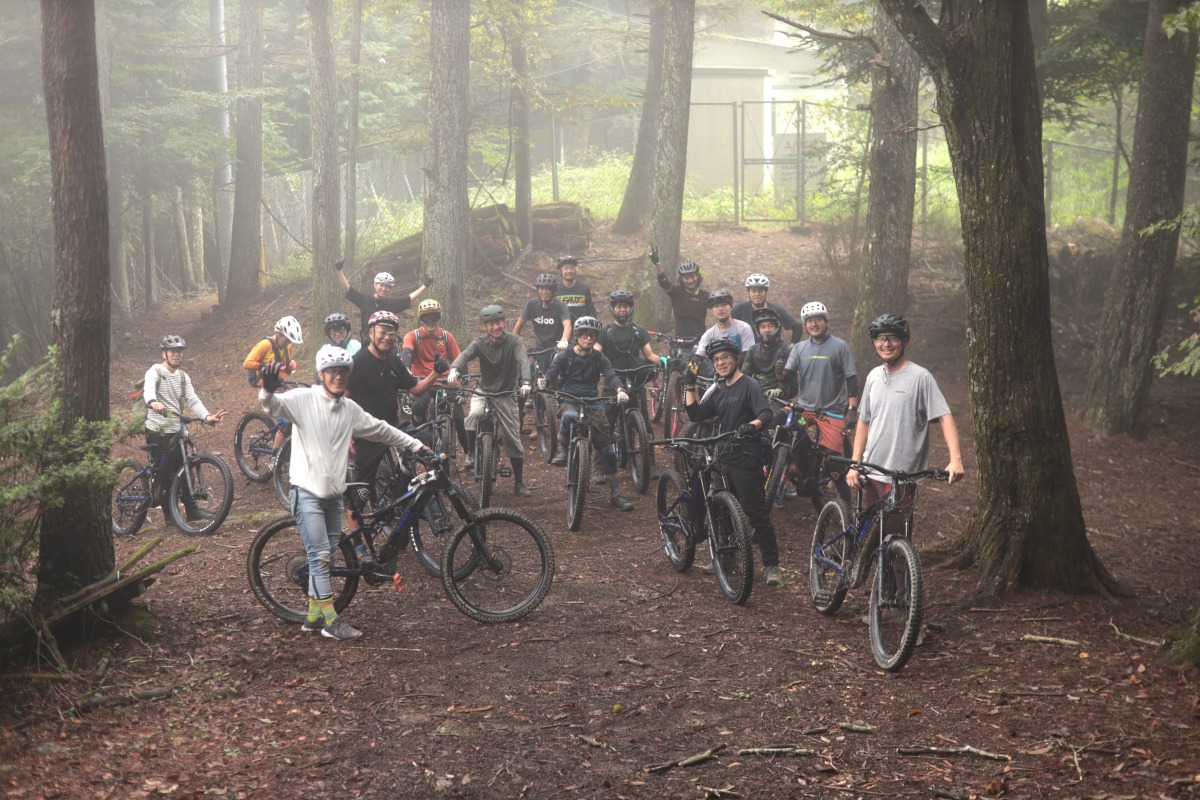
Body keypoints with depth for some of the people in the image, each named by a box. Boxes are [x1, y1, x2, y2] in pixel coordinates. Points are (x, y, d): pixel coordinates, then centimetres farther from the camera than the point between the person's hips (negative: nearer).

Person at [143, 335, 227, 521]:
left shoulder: (183, 377, 14)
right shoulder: (155, 371, -5)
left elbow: (192, 400, 2)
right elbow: (148, 389, -27)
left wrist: (207, 416, -17)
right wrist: (153, 402, -51)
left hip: (176, 430, 5)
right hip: (157, 430, -5)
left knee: (182, 471, 5)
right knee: (164, 470, -5)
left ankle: (191, 510, 9)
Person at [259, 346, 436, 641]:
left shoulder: (350, 409, 10)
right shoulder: (304, 399, -7)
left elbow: (381, 430, 22)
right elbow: (274, 406, -23)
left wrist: (417, 446, 26)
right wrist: (268, 390, -47)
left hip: (334, 493, 6)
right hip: (307, 492, -6)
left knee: (324, 556, 11)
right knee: (320, 555, -10)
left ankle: (314, 616, 21)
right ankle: (331, 621, -6)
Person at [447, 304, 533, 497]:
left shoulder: (514, 341, -12)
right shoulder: (480, 343, -8)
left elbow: (523, 360, -28)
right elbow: (465, 354, -26)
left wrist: (525, 382, -48)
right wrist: (454, 369, -50)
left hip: (506, 394, -1)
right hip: (484, 391, 1)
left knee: (513, 440, -1)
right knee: (474, 415, -32)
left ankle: (519, 484, 10)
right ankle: (471, 453, -10)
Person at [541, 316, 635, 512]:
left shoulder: (600, 359, 6)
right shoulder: (565, 356, 2)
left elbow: (610, 376, -10)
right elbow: (552, 374, -10)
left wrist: (620, 390, -32)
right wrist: (544, 382, -36)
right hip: (569, 401, -3)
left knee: (607, 448, -5)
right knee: (570, 416, -42)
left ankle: (615, 494, 4)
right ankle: (561, 451, -19)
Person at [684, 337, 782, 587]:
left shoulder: (749, 386, -7)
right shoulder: (718, 391, 15)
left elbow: (766, 414, -20)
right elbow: (695, 414, 9)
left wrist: (752, 425, -41)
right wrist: (690, 386, 1)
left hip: (746, 459, -8)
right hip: (724, 457, 8)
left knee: (756, 512, -9)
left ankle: (772, 564, -6)